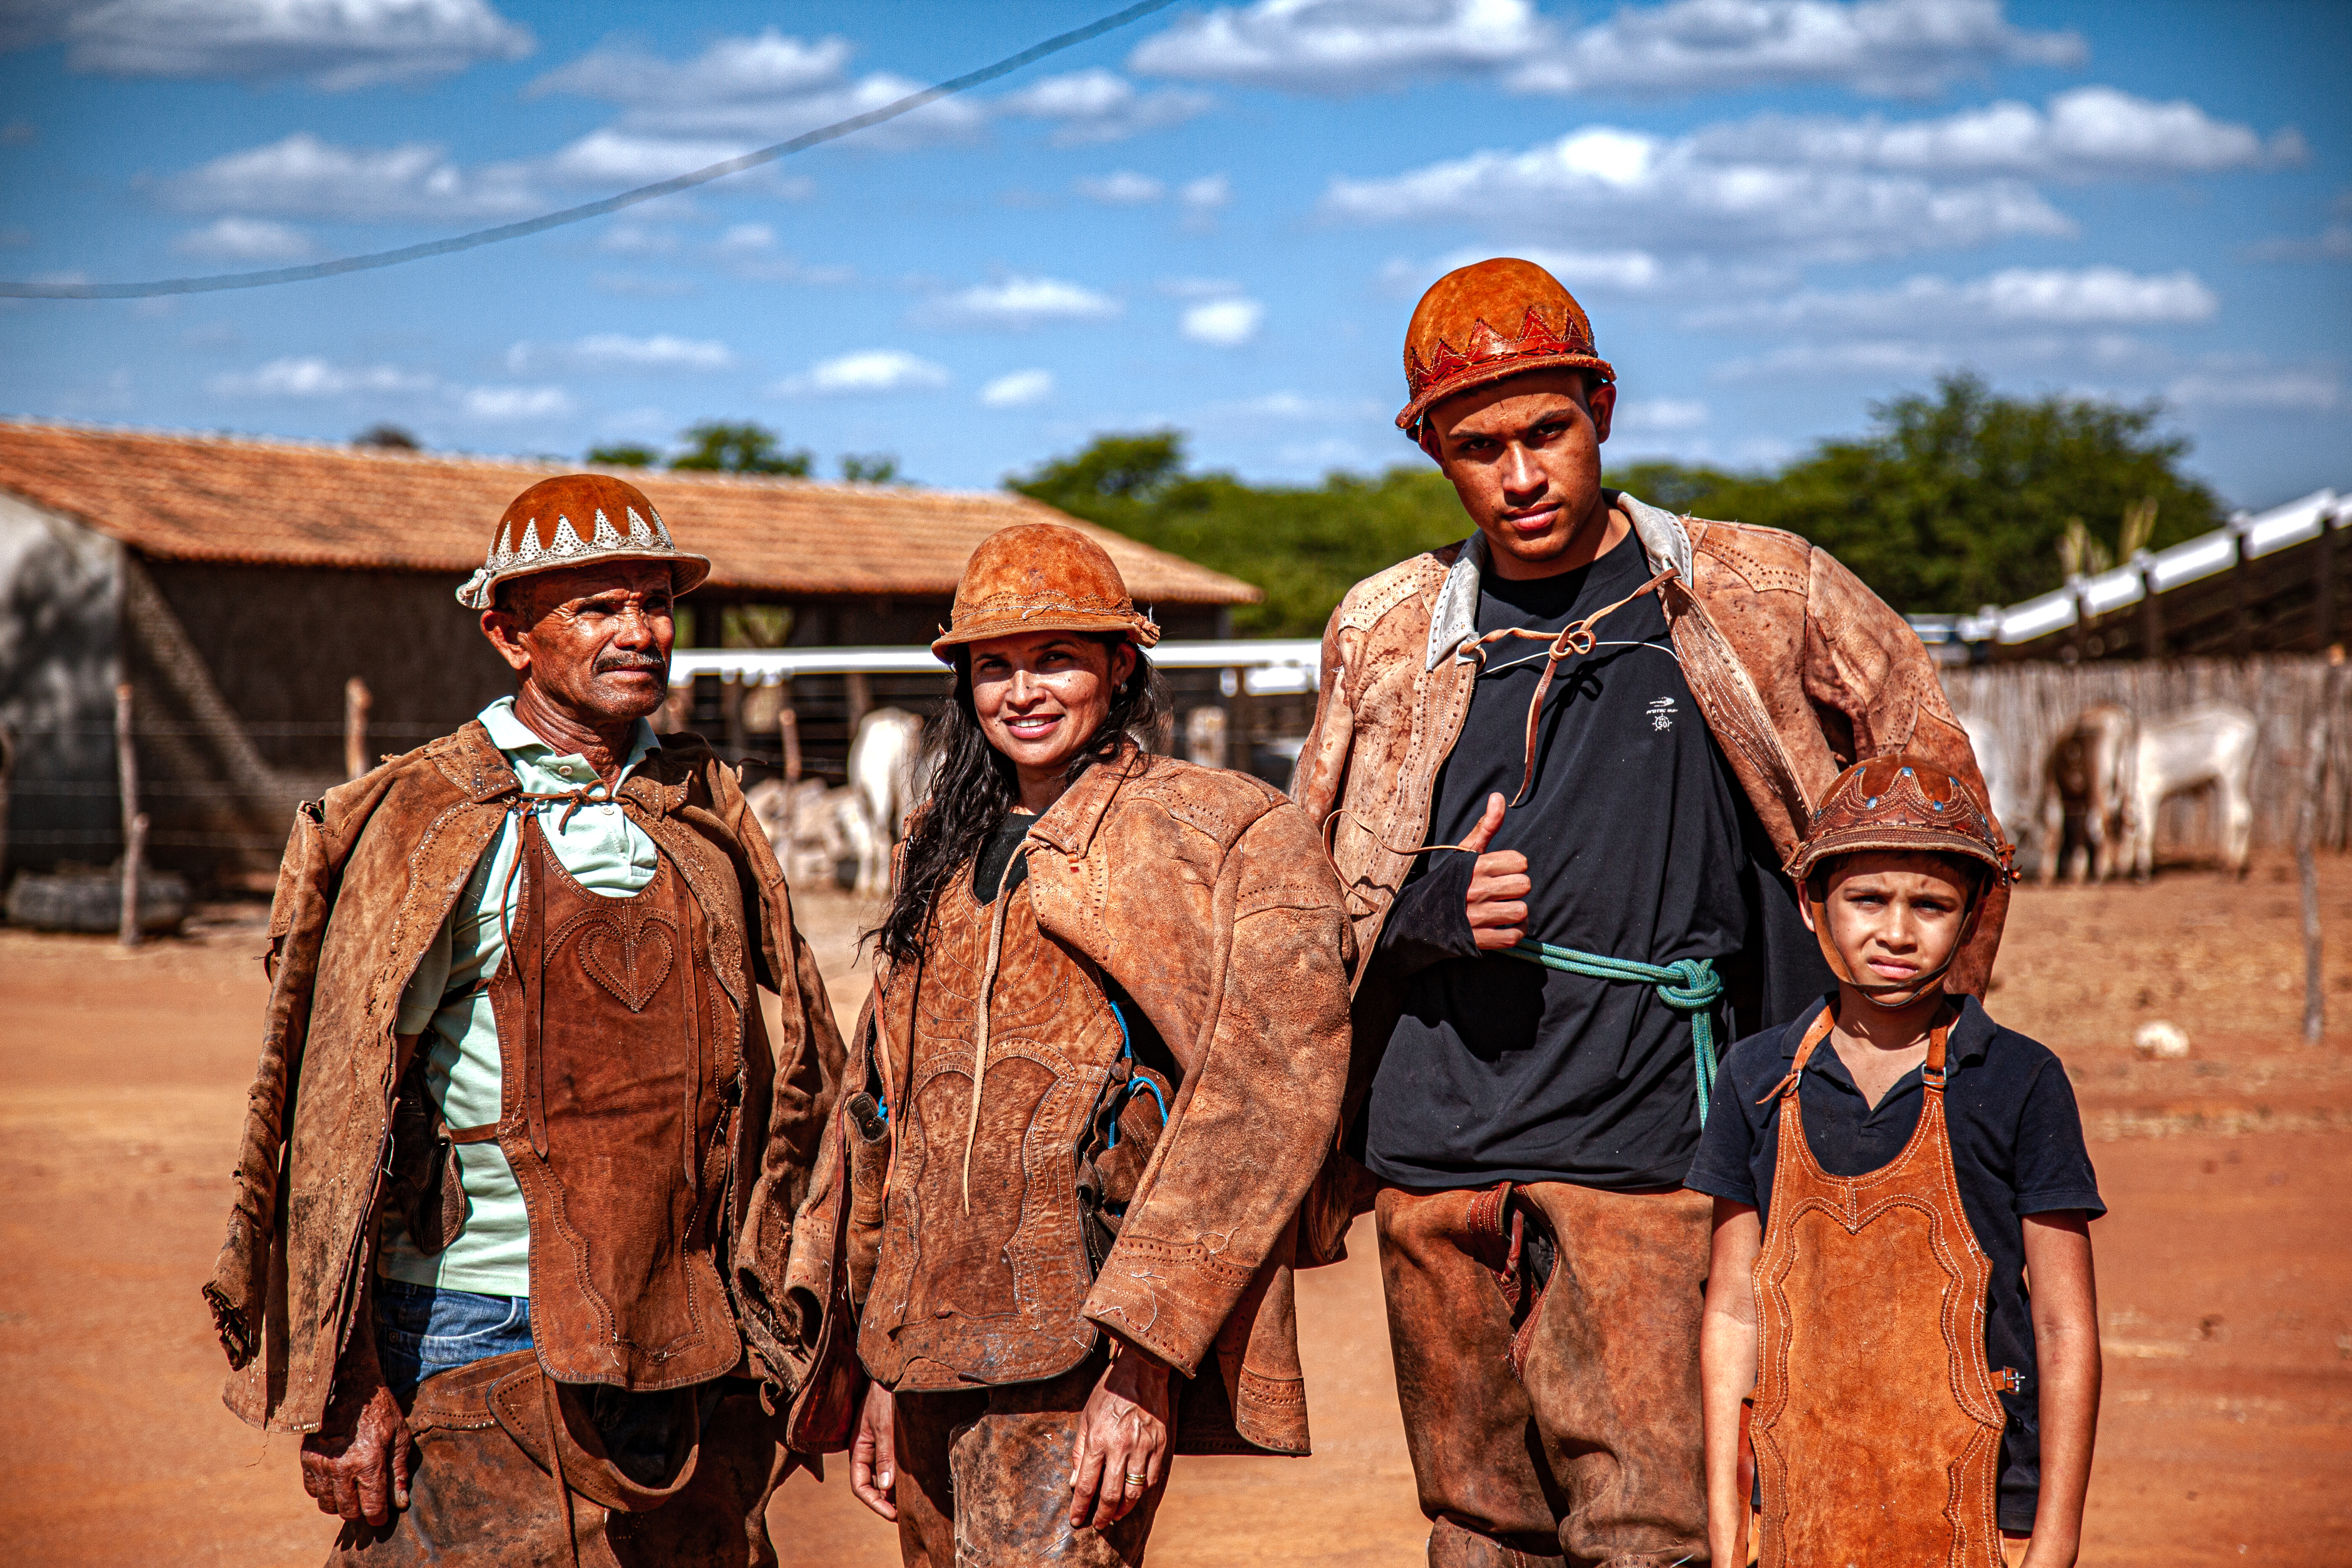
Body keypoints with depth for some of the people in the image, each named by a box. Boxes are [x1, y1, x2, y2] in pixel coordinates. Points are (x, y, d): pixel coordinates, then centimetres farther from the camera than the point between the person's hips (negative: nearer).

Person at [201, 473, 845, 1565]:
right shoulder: (431, 825, -7)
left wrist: (764, 1310, 15)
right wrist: (344, 1389, -12)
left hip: (685, 1346, 5)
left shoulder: (704, 809, 10)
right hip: (477, 1342, -5)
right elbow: (338, 1120, -9)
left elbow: (781, 1072, 18)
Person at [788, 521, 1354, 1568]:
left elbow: (1260, 1108, -10)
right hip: (932, 1351, 6)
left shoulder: (1229, 839, -1)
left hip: (1078, 1361, -6)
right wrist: (883, 1372, 17)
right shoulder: (945, 853, 19)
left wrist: (1144, 1356, -17)